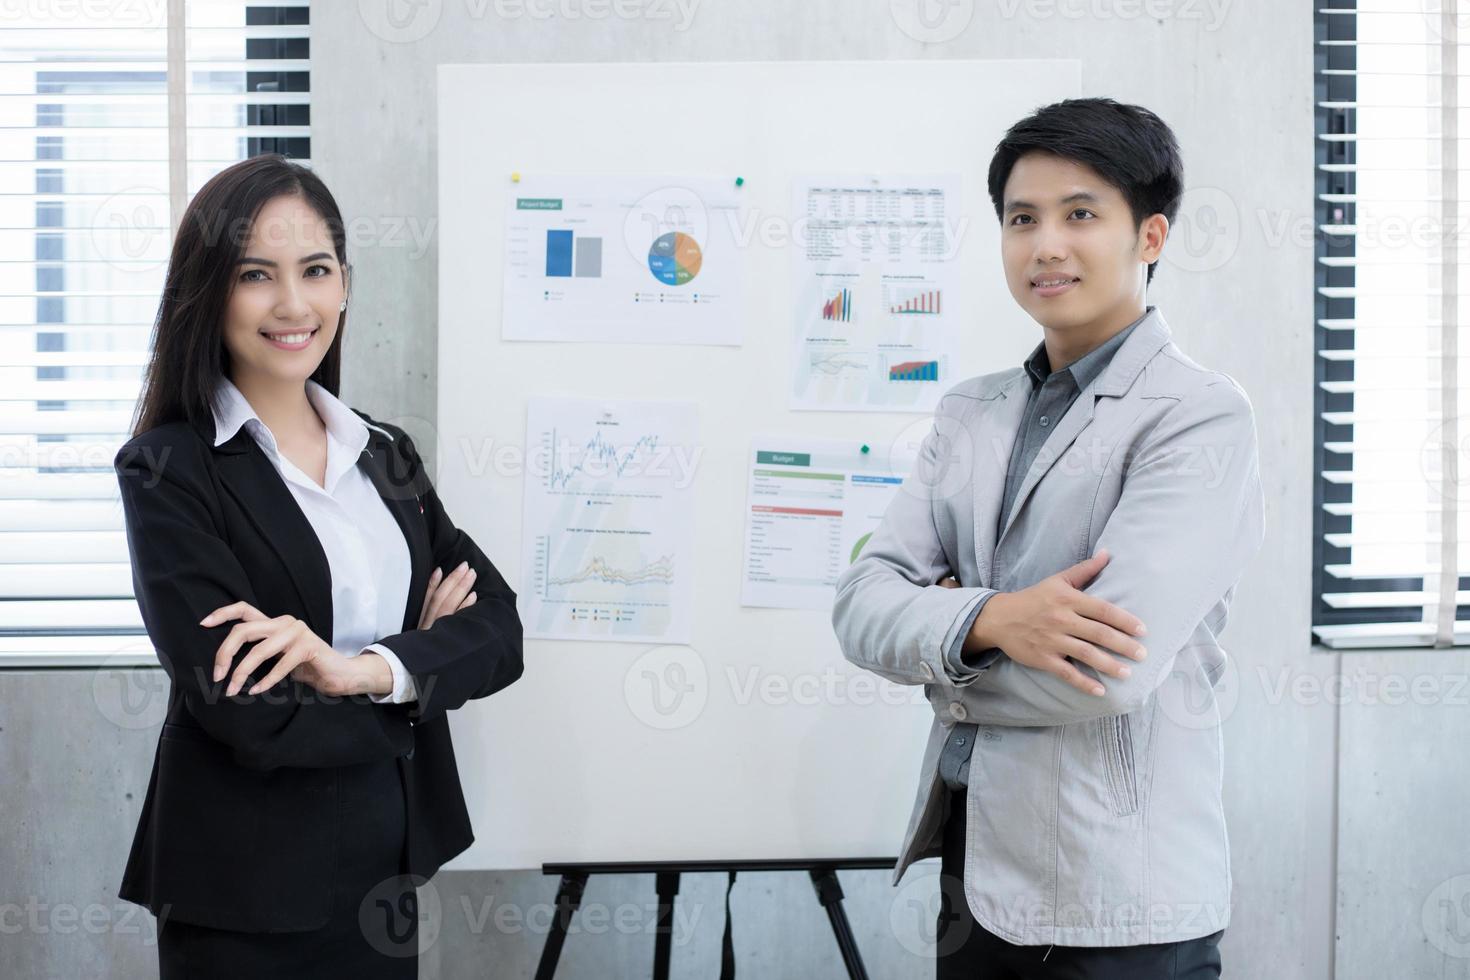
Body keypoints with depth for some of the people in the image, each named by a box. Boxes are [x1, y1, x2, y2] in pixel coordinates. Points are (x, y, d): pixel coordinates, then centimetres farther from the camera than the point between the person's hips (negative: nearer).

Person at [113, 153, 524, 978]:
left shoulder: (386, 454, 6)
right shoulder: (168, 472, -11)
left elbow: (499, 632, -3)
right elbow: (251, 713, -20)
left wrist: (368, 669, -21)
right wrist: (426, 666, -7)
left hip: (391, 867, 5)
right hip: (247, 890, -5)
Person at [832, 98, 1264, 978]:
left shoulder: (1200, 416, -12)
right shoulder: (971, 413, 9)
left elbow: (1114, 666, -22)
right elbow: (862, 604, 0)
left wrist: (935, 651, -6)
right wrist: (983, 620, -20)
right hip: (973, 871, 6)